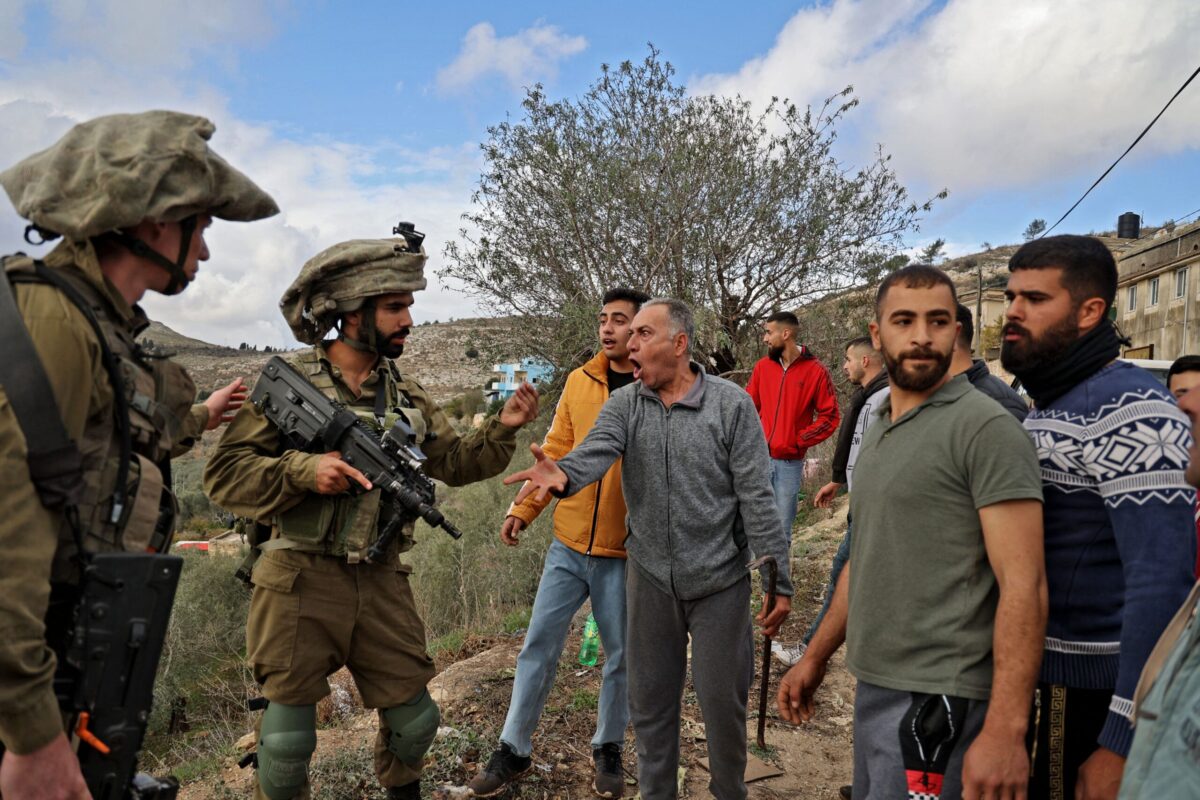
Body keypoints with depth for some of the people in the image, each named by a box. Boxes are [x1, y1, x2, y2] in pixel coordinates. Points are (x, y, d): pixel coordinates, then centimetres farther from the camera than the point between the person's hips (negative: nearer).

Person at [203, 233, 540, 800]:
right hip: (300, 582, -4)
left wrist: (502, 428, -8)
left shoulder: (407, 395, 8)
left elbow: (455, 463, 8)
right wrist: (304, 471, -23)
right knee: (287, 742, 6)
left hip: (381, 583, 5)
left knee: (414, 719, 15)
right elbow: (224, 474, -9)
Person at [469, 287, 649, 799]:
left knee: (620, 655, 12)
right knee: (539, 646, 10)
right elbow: (556, 450, 7)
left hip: (625, 551, -3)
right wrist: (523, 509, 2)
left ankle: (608, 749, 35)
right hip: (569, 544, 3)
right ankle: (514, 751, 26)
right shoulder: (580, 381, 3)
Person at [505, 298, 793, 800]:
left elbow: (756, 497, -10)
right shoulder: (623, 404, -1)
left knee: (723, 701, 10)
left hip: (720, 580, -2)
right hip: (650, 578, 3)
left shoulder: (731, 404, -9)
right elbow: (596, 450, -21)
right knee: (650, 700, 16)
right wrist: (564, 474, -44)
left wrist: (778, 580, -11)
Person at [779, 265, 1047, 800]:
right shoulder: (878, 432, 12)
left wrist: (1005, 730, -25)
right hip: (874, 687, 8)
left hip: (936, 699, -8)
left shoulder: (985, 428, -13)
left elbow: (1023, 584, -19)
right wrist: (816, 656, 17)